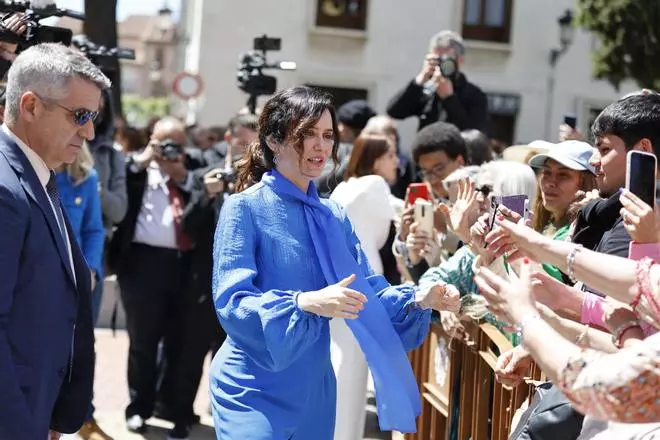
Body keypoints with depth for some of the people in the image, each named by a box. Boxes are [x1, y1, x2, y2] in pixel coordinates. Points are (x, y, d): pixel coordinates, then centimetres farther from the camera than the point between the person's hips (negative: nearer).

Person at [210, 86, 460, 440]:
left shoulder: (334, 216, 8)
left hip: (314, 387, 6)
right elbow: (230, 302, -20)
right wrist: (305, 302, -35)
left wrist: (417, 300, -13)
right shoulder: (246, 207, -12)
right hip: (255, 390, -6)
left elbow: (368, 288, 6)